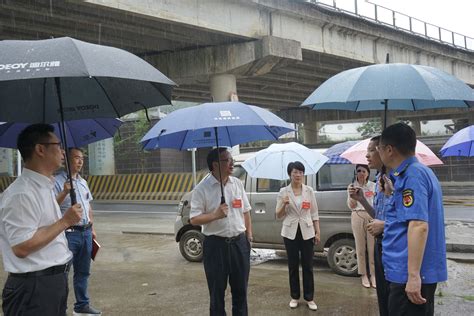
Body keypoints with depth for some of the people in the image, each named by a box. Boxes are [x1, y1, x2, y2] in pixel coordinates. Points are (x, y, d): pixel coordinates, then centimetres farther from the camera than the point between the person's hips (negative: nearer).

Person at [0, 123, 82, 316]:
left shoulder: (45, 187, 11)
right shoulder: (21, 194, -20)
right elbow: (22, 247, -25)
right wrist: (65, 221, -20)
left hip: (56, 280, 9)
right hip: (34, 287, -9)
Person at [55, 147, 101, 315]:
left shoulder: (83, 182, 15)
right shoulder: (58, 181, -9)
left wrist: (92, 228, 18)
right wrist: (65, 192, -31)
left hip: (85, 232, 8)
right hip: (69, 233, -8)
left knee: (83, 271, 15)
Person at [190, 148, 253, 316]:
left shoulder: (237, 183, 6)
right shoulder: (202, 188, -11)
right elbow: (194, 219, -12)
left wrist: (249, 235, 8)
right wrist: (215, 215, -25)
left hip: (239, 242, 5)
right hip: (215, 245, -4)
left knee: (240, 289, 15)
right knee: (217, 291, 7)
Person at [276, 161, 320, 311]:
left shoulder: (309, 190, 2)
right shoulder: (283, 192, -2)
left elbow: (314, 213, 6)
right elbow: (279, 215, 0)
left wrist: (317, 232, 2)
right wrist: (284, 204, -19)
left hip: (307, 232, 0)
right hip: (290, 233, 0)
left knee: (308, 266, 4)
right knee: (293, 266, 8)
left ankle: (309, 298, 13)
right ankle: (294, 297, 20)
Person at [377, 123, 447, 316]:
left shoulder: (412, 174, -17)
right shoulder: (419, 171, 15)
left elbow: (419, 225, -26)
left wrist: (413, 275, -28)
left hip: (410, 274, -10)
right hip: (418, 271, 10)